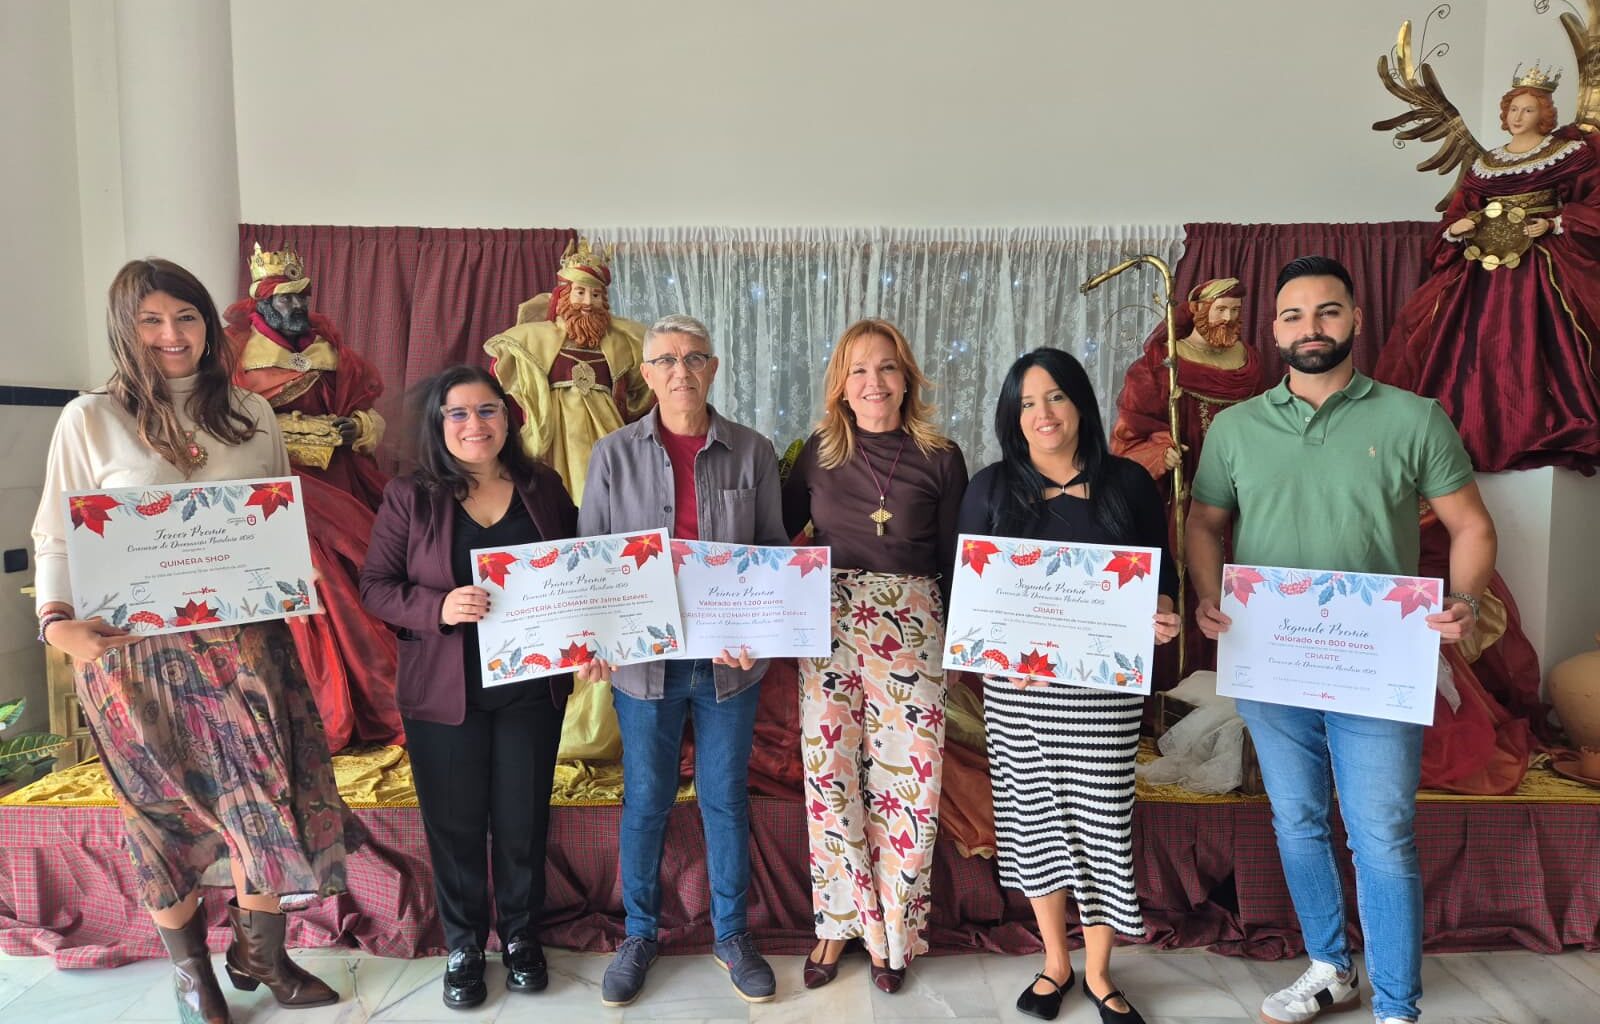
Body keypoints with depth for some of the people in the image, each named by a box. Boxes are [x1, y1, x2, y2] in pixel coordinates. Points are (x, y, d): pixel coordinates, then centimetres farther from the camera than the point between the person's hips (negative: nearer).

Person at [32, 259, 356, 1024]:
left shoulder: (251, 414, 7)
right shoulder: (90, 420, -1)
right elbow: (57, 537, -2)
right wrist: (58, 620, -18)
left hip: (243, 640, 2)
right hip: (134, 647, -2)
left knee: (269, 790, 3)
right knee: (165, 804, 10)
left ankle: (262, 954, 24)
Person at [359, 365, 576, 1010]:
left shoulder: (544, 488, 2)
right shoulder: (410, 496, -4)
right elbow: (375, 586, -4)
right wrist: (439, 608, -22)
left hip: (532, 688, 2)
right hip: (444, 692, -1)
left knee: (523, 819, 13)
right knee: (455, 823, 11)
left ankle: (521, 936, 35)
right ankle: (463, 945, 33)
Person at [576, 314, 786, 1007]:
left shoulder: (753, 453, 0)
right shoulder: (614, 454, 0)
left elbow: (776, 552, 4)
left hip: (730, 660, 1)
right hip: (644, 658, 0)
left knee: (726, 798, 13)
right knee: (645, 800, 12)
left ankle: (732, 935, 32)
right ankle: (639, 935, 33)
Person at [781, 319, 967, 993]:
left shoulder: (940, 458, 2)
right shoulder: (818, 452, 6)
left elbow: (957, 559, 6)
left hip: (911, 631, -1)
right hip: (830, 628, 1)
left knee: (906, 782, 3)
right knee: (830, 776, 6)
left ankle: (893, 931, 24)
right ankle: (839, 923, 25)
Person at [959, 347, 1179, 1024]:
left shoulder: (1128, 483, 3)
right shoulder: (991, 487, 2)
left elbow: (1162, 572, 9)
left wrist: (1160, 616, -11)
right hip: (1018, 681, 1)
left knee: (1102, 816, 4)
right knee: (1034, 813, 9)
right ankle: (1055, 963, 30)